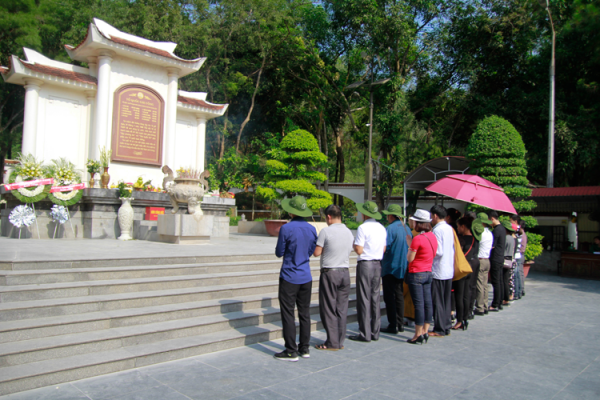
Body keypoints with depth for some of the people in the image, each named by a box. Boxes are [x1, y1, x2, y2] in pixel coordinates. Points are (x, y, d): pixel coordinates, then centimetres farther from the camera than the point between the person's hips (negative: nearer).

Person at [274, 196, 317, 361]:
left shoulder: (286, 229, -14)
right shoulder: (312, 229, 3)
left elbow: (279, 253, -6)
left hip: (289, 277, -6)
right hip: (306, 277, 6)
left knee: (288, 314, 2)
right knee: (304, 313, 13)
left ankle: (291, 352, 6)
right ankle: (304, 348, 21)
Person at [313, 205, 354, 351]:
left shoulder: (326, 231, -11)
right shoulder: (349, 232, 7)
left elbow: (316, 253, -9)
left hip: (329, 273, -6)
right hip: (345, 272, 6)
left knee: (329, 309, 3)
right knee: (341, 308, 10)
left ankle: (332, 343, 7)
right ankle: (340, 341, 17)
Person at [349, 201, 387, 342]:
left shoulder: (363, 227, -14)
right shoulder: (382, 228, 7)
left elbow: (359, 250, -15)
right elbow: (384, 249, 12)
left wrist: (354, 245, 4)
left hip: (365, 265, -7)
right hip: (378, 264, 7)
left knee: (364, 299, 0)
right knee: (375, 298, 12)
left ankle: (365, 334, 4)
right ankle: (375, 332, 18)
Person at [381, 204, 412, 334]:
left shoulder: (390, 229, -16)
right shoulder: (407, 228, 8)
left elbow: (384, 248, -19)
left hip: (390, 267, -7)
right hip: (403, 268, 8)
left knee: (390, 297, -1)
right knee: (399, 295, 15)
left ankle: (393, 326, 1)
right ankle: (400, 324, 20)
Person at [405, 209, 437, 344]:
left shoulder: (417, 238, -17)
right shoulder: (433, 236, 8)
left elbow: (410, 258, -12)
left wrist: (409, 244, 0)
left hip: (416, 274, -8)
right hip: (428, 273, 8)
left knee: (419, 304, -4)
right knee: (427, 303, 9)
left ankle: (418, 335, 2)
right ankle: (425, 332, 17)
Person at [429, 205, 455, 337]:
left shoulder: (437, 230, -15)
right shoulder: (449, 229, 10)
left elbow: (438, 251, -19)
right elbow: (452, 249, 15)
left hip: (438, 271, -8)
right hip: (449, 270, 8)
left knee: (437, 301, 0)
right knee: (447, 301, 13)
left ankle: (440, 330, 5)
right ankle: (446, 327, 20)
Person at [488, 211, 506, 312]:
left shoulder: (496, 230, -18)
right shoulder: (502, 228, 13)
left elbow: (492, 246, -17)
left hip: (495, 259, -10)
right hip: (500, 258, 10)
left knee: (496, 282, -5)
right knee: (500, 281, 12)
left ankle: (495, 305, -1)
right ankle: (499, 303, 19)